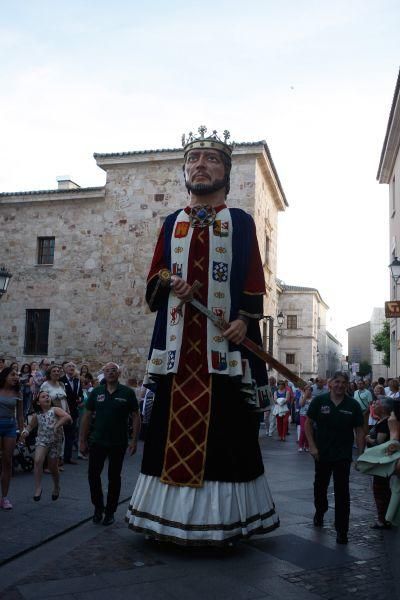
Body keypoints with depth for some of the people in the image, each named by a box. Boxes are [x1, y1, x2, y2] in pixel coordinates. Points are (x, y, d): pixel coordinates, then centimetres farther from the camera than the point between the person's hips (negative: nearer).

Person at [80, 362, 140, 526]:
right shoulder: (96, 392, 2)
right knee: (93, 475, 3)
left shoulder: (127, 393, -4)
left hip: (118, 443, -2)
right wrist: (83, 440, 4)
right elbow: (87, 416, 6)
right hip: (97, 442, 2)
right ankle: (98, 508, 25)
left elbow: (136, 417, -3)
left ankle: (110, 512, 23)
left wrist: (134, 440, -8)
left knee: (114, 477, 8)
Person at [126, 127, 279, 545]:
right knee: (174, 427, 3)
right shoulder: (172, 223, 16)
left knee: (225, 430, -1)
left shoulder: (241, 222, 9)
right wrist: (169, 282, -7)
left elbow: (254, 283, 2)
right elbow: (153, 280, 15)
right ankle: (171, 515, 13)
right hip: (177, 343, 3)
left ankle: (221, 518, 9)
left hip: (224, 345, -2)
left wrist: (245, 319, -14)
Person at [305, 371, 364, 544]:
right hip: (322, 454, 1)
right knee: (320, 486, 20)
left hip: (343, 456, -1)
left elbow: (359, 431, -1)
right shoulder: (319, 401, -7)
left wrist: (361, 454, -6)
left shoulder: (353, 405, -5)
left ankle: (342, 530, 7)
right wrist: (312, 446, -9)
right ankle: (319, 512, 48)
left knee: (342, 492, -2)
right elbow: (308, 423, -2)